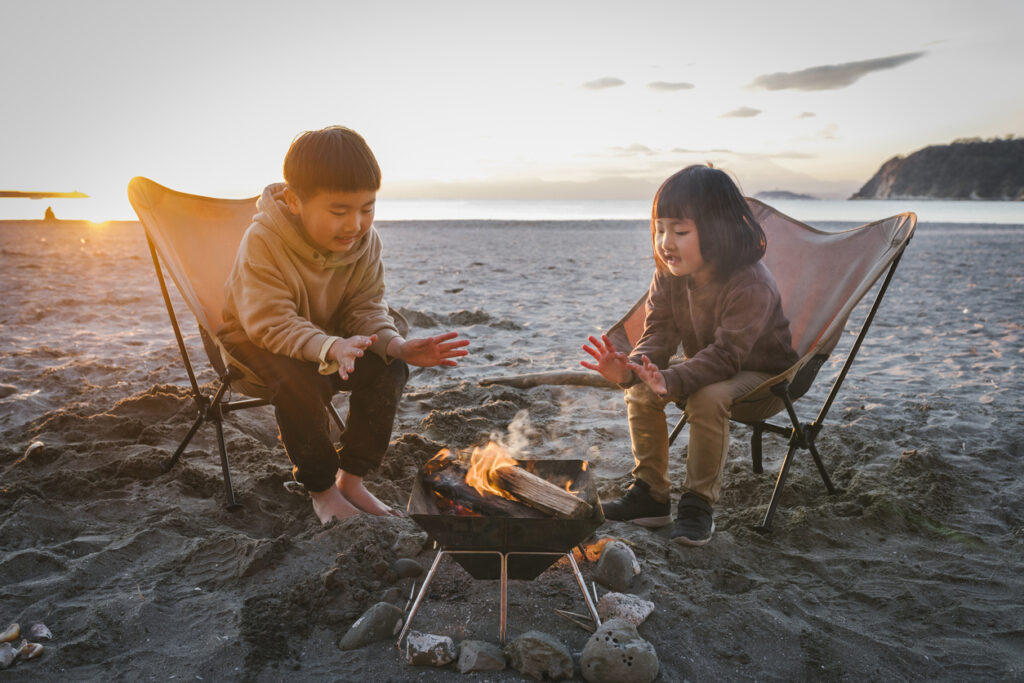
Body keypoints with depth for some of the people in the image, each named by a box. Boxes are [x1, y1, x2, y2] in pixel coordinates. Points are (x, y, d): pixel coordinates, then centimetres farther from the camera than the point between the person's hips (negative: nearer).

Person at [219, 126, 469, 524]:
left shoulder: (366, 241, -14)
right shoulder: (263, 241, -30)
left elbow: (366, 308, -9)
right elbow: (271, 323, -34)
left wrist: (394, 344, -32)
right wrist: (328, 348, -52)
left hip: (329, 336, 5)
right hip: (256, 339, -4)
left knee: (388, 367, -21)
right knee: (298, 380, -36)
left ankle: (352, 479, -8)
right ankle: (321, 489, -13)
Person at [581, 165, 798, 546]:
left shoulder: (752, 286, -30)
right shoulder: (669, 275, -10)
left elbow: (724, 355, -36)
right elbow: (659, 333, -13)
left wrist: (671, 381, -53)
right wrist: (631, 368, -35)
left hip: (761, 377, -6)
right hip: (706, 369, 6)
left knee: (709, 397, -35)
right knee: (640, 389, -15)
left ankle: (698, 504, -16)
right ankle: (650, 494, -3)